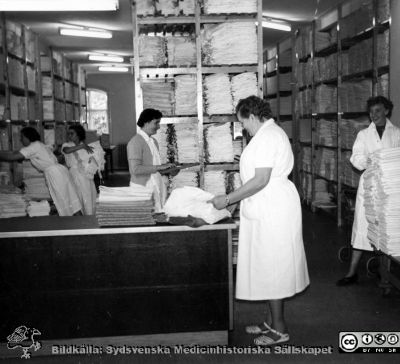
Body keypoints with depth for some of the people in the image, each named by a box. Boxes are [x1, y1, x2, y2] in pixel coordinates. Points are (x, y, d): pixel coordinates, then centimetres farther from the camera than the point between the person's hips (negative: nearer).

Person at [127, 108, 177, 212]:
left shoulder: (153, 141, 15)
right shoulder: (136, 142, -10)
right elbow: (135, 169, -20)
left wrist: (168, 170, 5)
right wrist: (160, 167, -19)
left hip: (157, 187, 8)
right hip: (143, 188, -8)